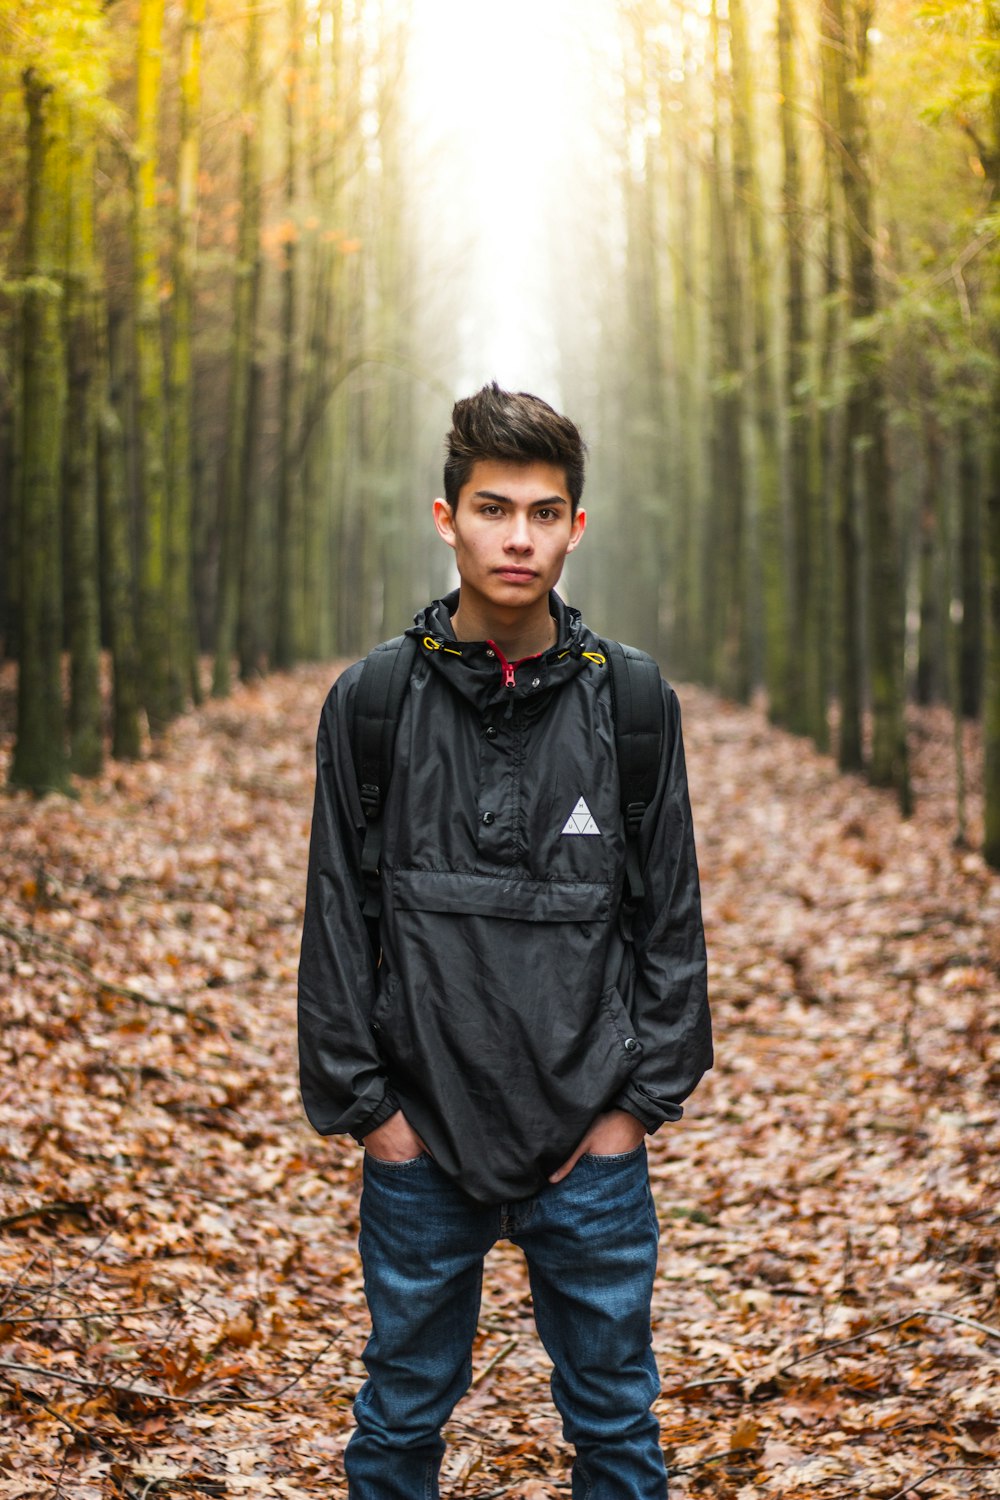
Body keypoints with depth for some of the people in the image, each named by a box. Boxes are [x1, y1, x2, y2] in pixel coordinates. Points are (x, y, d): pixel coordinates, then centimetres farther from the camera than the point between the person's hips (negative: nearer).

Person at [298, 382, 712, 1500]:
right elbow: (335, 919, 1)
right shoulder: (372, 703, -2)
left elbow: (671, 916, 3)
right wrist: (362, 1102, -3)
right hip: (421, 1140, 0)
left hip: (591, 1145, 1)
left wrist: (639, 1101, -1)